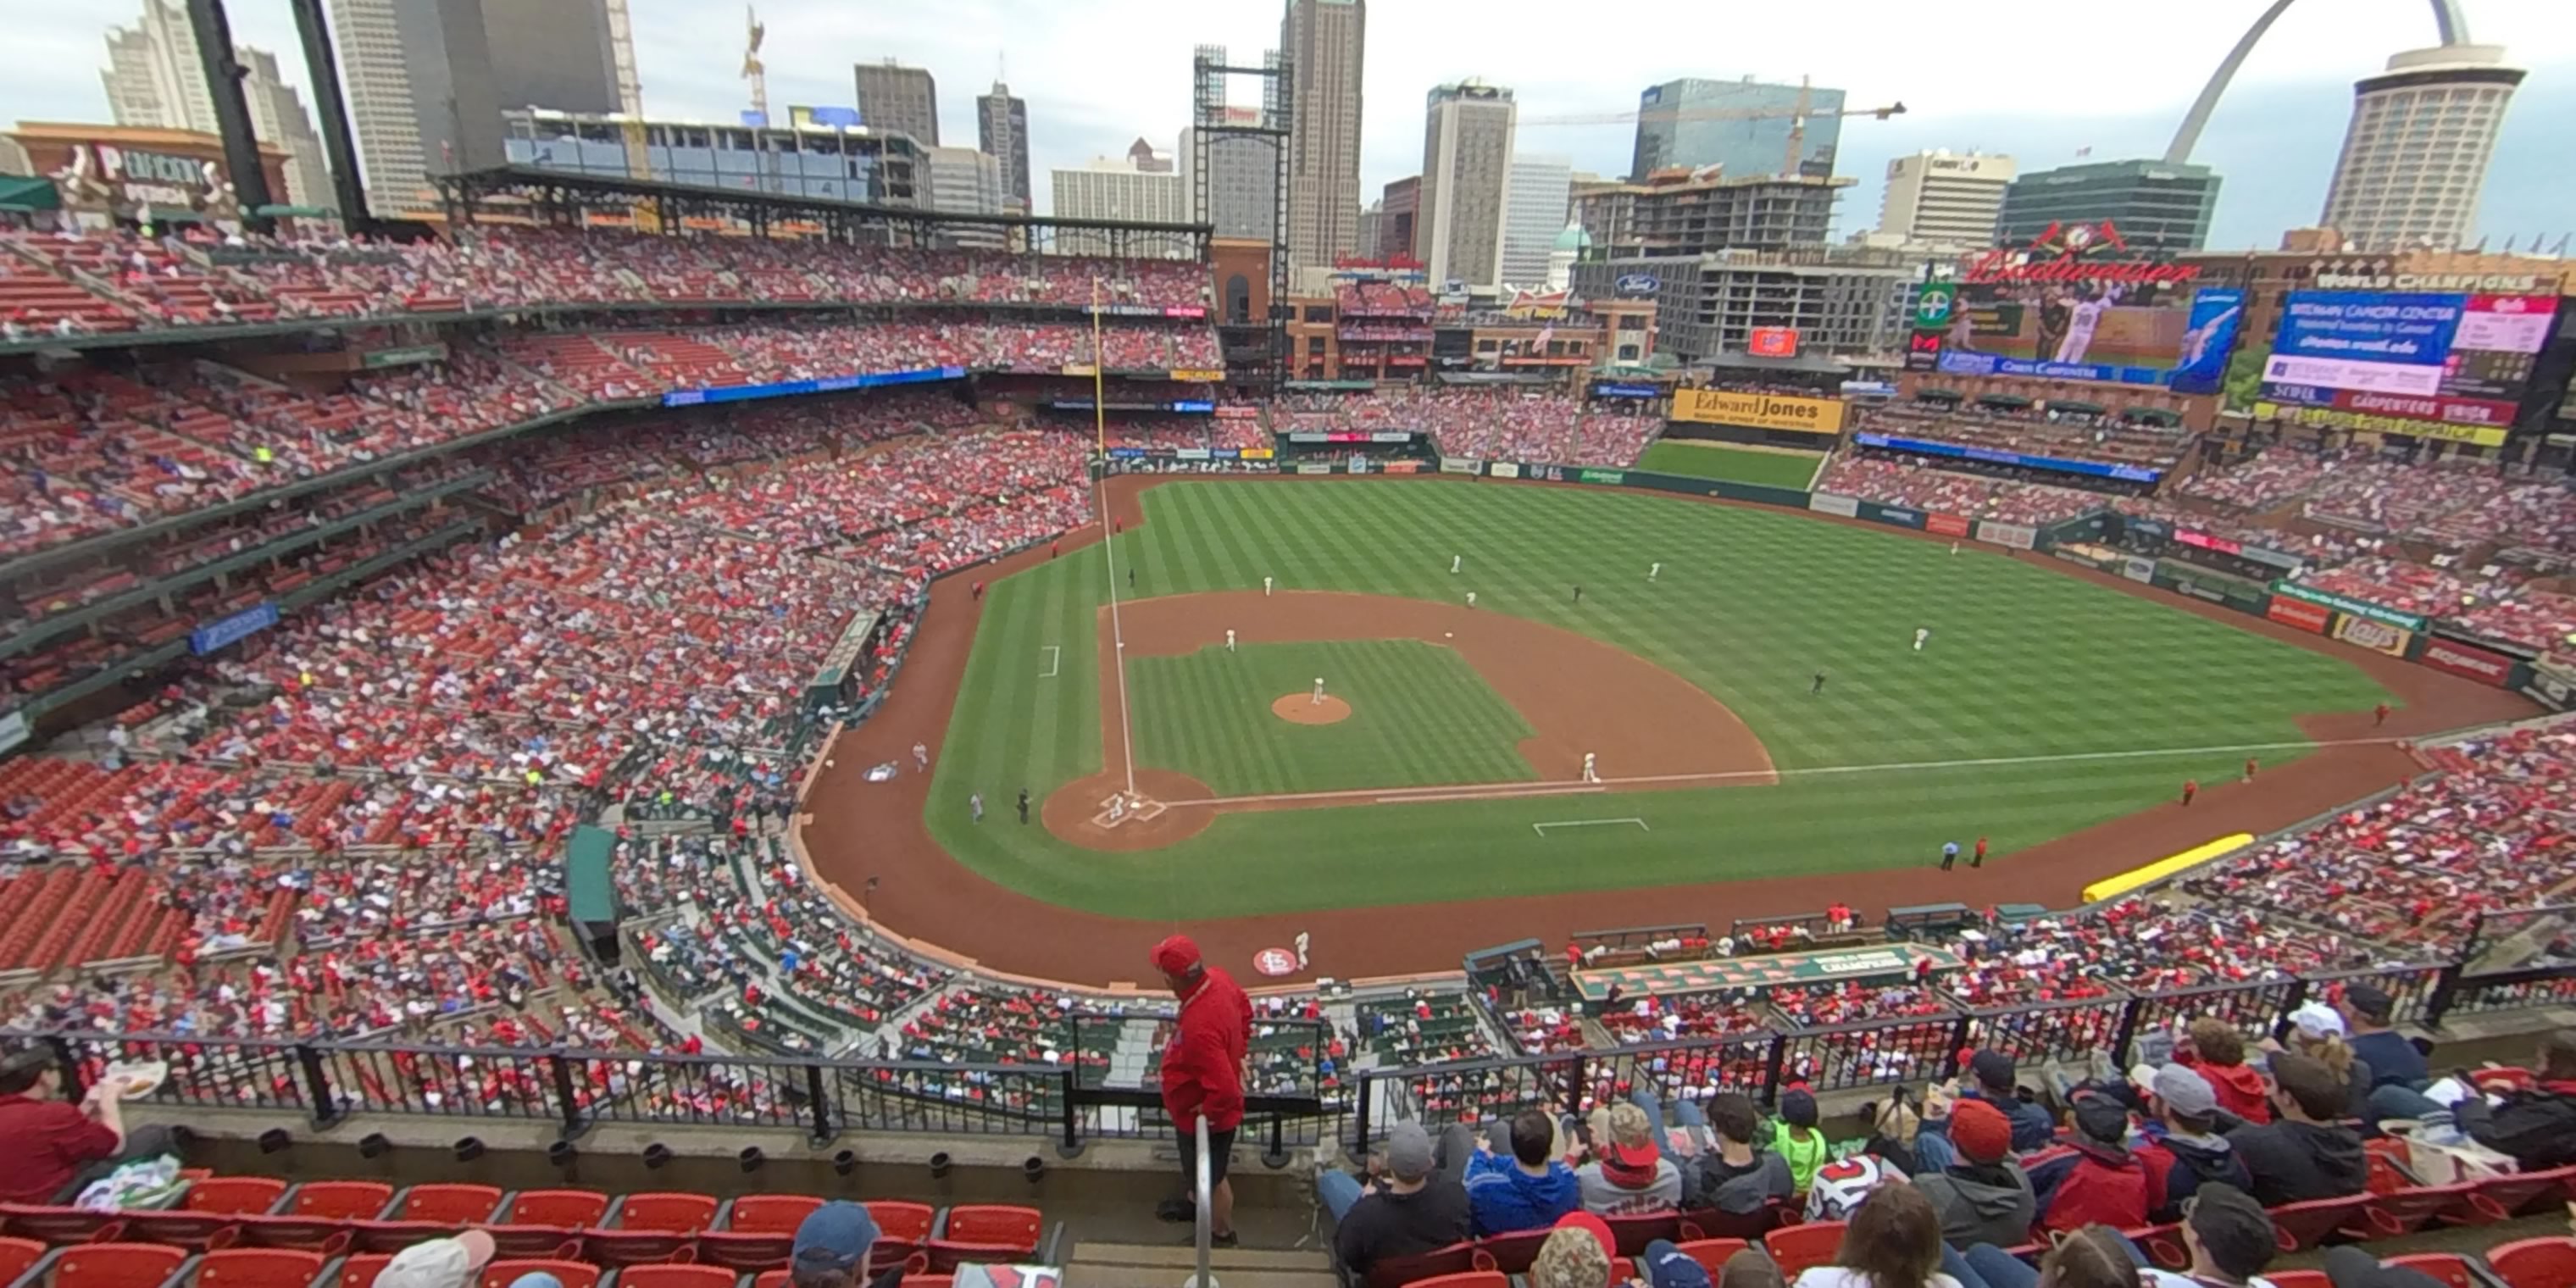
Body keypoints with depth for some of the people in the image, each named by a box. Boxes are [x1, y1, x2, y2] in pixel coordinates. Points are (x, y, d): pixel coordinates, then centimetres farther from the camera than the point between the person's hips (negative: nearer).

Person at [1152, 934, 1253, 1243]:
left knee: (1210, 1177, 20)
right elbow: (1244, 1007, 4)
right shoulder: (1218, 977, -18)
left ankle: (1222, 1234, 44)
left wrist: (1207, 1112, -20)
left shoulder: (1198, 1028, -44)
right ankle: (1198, 1204, 61)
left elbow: (1225, 1090, -39)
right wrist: (1237, 1049, 8)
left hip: (1206, 1119, -8)